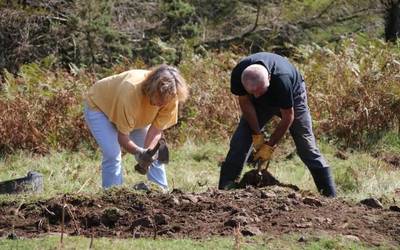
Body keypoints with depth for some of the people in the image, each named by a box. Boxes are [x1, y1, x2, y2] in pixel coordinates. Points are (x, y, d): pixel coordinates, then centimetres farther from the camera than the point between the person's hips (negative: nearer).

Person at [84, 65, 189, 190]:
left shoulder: (170, 96, -29)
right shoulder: (131, 92, -44)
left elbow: (157, 129, -19)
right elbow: (122, 136, -35)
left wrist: (148, 152, -35)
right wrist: (139, 152, -50)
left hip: (137, 114, 5)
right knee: (113, 155, -23)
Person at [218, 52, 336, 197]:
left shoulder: (282, 80, -44)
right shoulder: (238, 74, -35)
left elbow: (288, 117, -29)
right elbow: (245, 103, -15)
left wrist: (270, 146, -22)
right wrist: (257, 135, -15)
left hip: (292, 96, -3)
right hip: (262, 103, 3)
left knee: (306, 146, -9)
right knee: (239, 141, -10)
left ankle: (330, 196, -3)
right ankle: (224, 189, -5)